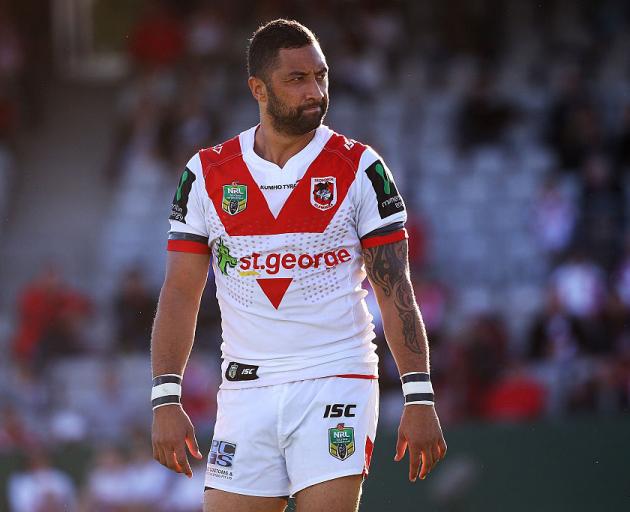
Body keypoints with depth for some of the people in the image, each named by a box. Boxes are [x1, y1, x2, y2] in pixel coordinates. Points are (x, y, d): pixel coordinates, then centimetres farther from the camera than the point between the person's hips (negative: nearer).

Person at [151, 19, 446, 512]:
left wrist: (419, 398, -8)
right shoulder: (207, 174, 5)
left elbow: (396, 291, -1)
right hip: (246, 392, 2)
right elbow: (181, 293, 7)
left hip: (336, 382, -2)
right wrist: (166, 399, -2)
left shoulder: (360, 169, 0)